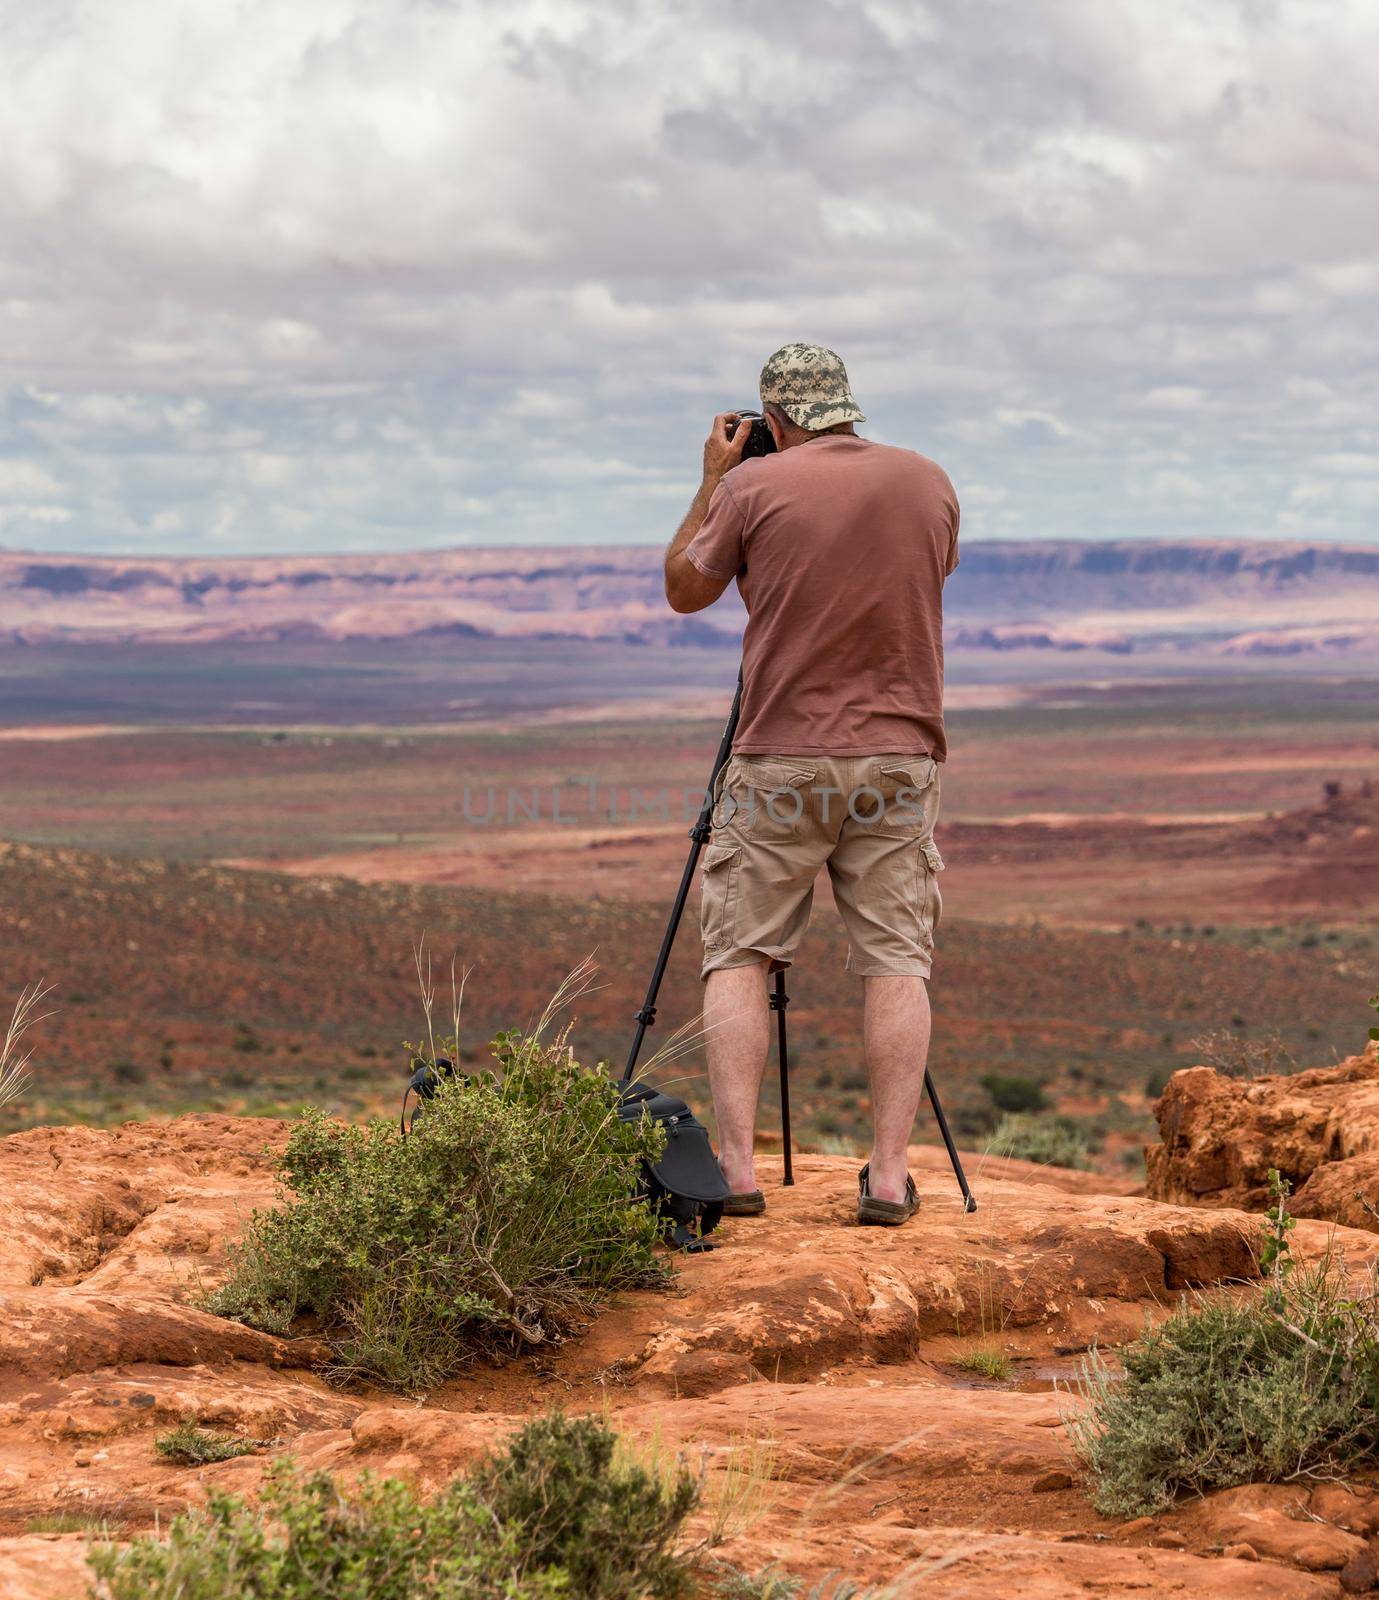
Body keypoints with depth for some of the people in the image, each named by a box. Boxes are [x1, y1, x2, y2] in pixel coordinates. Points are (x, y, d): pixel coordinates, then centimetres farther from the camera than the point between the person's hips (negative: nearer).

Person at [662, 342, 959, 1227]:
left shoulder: (753, 485, -4)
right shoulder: (929, 482, 6)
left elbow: (684, 590, 9)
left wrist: (711, 482, 19)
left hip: (780, 759, -2)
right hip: (900, 757, 2)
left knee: (740, 956, 4)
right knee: (896, 959, 2)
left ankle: (736, 1165, -5)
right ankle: (890, 1173, -4)